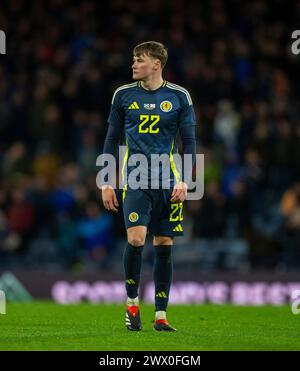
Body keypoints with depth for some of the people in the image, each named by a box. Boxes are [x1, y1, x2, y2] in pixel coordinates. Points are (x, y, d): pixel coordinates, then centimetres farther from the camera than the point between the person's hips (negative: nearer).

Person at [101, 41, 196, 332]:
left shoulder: (179, 96, 4)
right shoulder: (123, 95, 6)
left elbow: (189, 142, 7)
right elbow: (111, 140, 12)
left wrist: (184, 181, -3)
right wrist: (106, 183, 7)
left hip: (167, 181, 1)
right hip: (135, 179, -1)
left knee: (164, 245, 2)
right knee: (136, 238, -17)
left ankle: (160, 315, 10)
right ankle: (132, 302, 4)